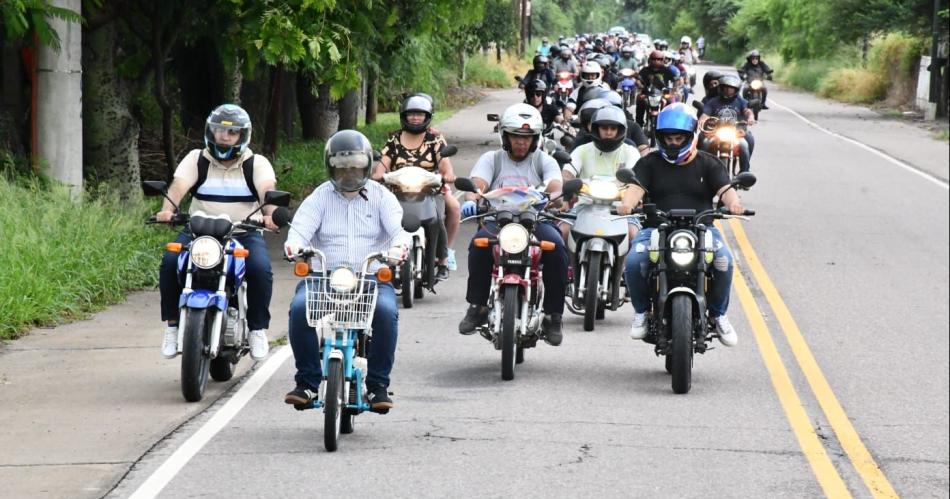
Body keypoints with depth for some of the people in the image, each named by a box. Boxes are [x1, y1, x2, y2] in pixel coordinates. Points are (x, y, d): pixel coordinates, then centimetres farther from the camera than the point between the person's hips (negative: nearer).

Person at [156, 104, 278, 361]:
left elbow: (267, 190, -14)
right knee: (170, 262, -24)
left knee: (260, 268, -29)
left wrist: (270, 214, -37)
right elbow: (179, 185, -10)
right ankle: (173, 323, -9)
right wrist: (167, 209, -32)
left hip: (245, 232, -1)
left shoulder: (256, 164, 5)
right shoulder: (196, 159, 8)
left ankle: (257, 329, -11)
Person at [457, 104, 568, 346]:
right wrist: (471, 199, -27)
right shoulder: (491, 159, 17)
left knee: (556, 248, -31)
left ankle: (553, 315, -21)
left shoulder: (544, 161, 17)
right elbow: (478, 183, -3)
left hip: (536, 220, 0)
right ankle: (477, 307, -20)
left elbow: (555, 185, -4)